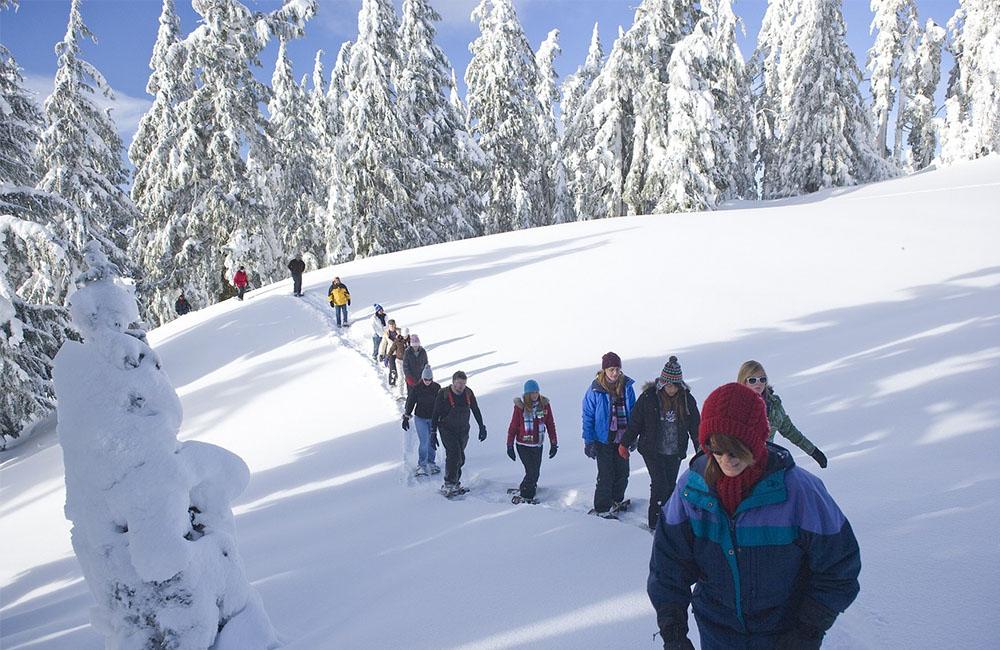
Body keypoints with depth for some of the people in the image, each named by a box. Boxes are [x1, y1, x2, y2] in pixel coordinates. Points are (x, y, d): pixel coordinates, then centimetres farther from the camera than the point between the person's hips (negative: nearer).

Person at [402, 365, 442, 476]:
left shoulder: (437, 388, -5)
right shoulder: (417, 388, -11)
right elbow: (410, 402, -1)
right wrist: (406, 418, 2)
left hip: (433, 418, 3)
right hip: (420, 418, -2)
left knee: (432, 442, 10)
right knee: (424, 442, -10)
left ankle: (431, 462, 28)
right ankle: (421, 465, 1)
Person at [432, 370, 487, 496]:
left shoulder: (468, 393, -1)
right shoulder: (443, 394, -13)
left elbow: (476, 411, 10)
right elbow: (436, 415, -8)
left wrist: (482, 428, 10)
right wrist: (433, 433, -11)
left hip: (463, 430, 5)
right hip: (447, 430, -4)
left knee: (460, 458, 6)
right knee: (454, 454, -18)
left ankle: (455, 482, 19)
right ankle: (448, 484, -10)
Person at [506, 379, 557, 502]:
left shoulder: (544, 404, -2)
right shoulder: (520, 406, -9)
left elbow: (550, 425, 5)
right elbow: (513, 427, -2)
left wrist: (554, 444, 6)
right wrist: (510, 446, 0)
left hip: (538, 446, 3)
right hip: (523, 446, -3)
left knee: (535, 473, 10)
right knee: (532, 472, -8)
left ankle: (525, 490, 33)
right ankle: (526, 496, 11)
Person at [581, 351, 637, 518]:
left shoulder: (627, 386, -2)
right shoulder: (595, 390, -13)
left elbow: (633, 412, 9)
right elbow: (588, 417, -7)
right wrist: (588, 441, -8)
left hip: (622, 438, 4)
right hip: (604, 439, -4)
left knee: (623, 472, 13)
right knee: (606, 475, -2)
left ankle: (616, 501, 35)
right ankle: (602, 508, 13)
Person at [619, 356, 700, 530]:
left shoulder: (687, 399, -3)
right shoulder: (649, 397, -11)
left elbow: (695, 426, 6)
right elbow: (635, 422, -2)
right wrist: (624, 443, 2)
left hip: (675, 452, 3)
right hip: (652, 451, -3)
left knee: (670, 486, 8)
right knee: (660, 485, -11)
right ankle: (655, 522, 0)